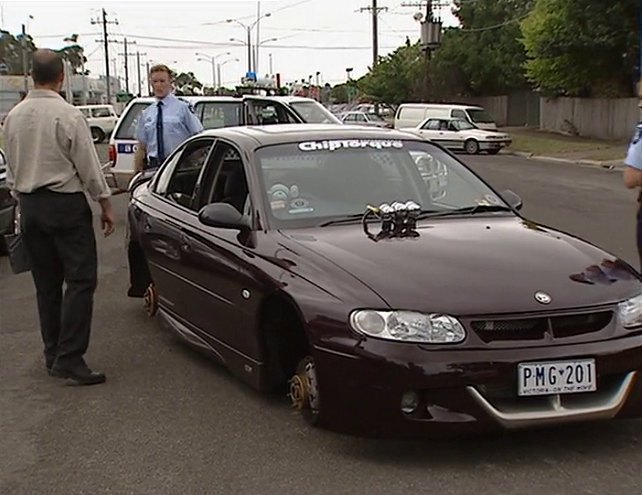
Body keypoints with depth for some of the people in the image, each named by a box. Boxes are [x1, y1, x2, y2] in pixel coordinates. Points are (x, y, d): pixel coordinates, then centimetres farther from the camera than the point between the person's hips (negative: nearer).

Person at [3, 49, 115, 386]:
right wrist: (105, 205, 0)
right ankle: (69, 358, -10)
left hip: (29, 205, 7)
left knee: (46, 284, 14)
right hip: (66, 204, -6)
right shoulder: (68, 116, -14)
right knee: (80, 280, -4)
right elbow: (89, 166, -10)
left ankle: (52, 355, 21)